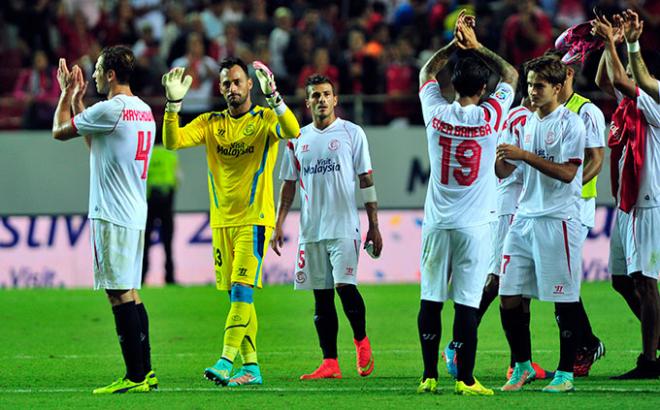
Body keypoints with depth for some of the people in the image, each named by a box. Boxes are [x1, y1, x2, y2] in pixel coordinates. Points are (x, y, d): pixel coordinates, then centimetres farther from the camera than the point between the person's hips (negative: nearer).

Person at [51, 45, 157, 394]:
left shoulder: (110, 109, -14)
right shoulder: (143, 110, 15)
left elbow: (60, 131, -3)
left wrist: (66, 94, 13)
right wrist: (77, 99, 29)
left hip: (112, 214, -9)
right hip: (135, 212, 9)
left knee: (120, 293, -8)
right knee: (130, 292, 13)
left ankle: (135, 377, -9)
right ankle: (145, 372, 14)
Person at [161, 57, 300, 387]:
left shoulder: (265, 120, -2)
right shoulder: (210, 123, 10)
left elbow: (292, 131, -23)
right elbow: (172, 141, -3)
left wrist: (272, 96, -35)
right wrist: (174, 103, -16)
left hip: (254, 220, -5)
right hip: (221, 221, 5)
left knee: (242, 290, -15)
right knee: (237, 296, 7)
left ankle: (226, 362, -21)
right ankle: (251, 367, 13)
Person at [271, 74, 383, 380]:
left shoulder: (351, 133, 1)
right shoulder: (298, 139, 12)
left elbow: (366, 180, 1)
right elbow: (289, 184, 16)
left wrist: (374, 226, -3)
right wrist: (278, 225, 8)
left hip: (344, 226, -4)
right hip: (310, 229, 4)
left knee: (345, 285, -15)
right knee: (322, 296, 4)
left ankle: (361, 340, 10)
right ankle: (330, 363, 6)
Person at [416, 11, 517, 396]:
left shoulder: (437, 113, -2)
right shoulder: (490, 116, -7)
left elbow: (427, 73, 19)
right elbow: (511, 74, 11)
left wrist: (455, 43, 21)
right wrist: (476, 46, 16)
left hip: (437, 222, 2)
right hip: (474, 225, -2)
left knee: (431, 299, 7)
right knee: (467, 302, -3)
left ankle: (429, 376, 10)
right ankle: (465, 379, -4)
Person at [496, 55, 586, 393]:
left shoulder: (570, 123, -6)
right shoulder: (527, 122, 14)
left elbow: (568, 172, -16)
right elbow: (504, 172, 16)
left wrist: (525, 156, -19)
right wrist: (498, 156, -6)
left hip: (558, 219, -6)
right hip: (525, 217, 6)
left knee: (564, 301, -2)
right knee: (510, 298, 3)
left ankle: (565, 373, 6)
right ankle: (523, 367, 17)